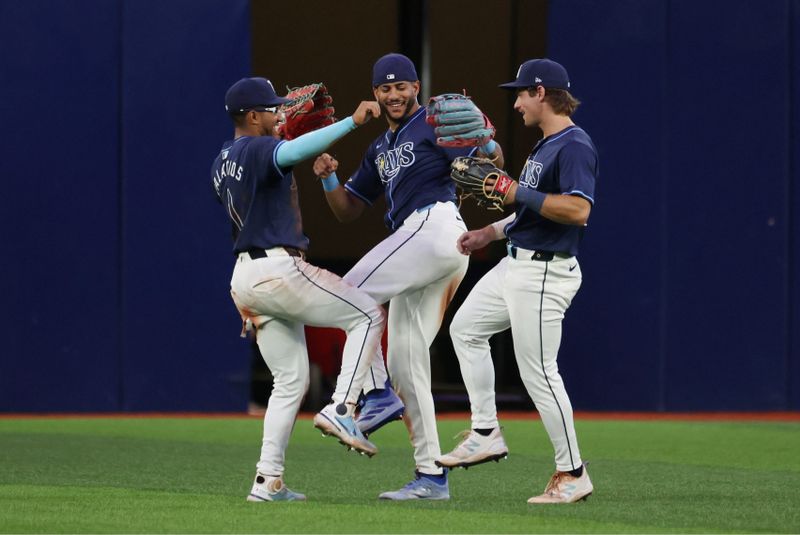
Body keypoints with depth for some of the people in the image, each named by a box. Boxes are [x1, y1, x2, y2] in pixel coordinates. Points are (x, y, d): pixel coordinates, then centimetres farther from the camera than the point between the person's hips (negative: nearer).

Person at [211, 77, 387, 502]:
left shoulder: (221, 164, 18)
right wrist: (351, 121, -40)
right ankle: (340, 410, -13)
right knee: (368, 315, 1)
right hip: (277, 270, -9)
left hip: (245, 276, 9)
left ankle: (268, 481, 8)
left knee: (290, 380, 14)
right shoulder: (258, 150, -10)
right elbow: (293, 152, -32)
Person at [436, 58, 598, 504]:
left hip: (545, 274, -11)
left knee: (538, 372, -8)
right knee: (466, 328, 17)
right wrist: (490, 232, 23)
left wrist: (517, 193, -26)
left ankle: (573, 474, 0)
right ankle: (487, 433, 19)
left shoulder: (574, 146, -17)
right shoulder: (546, 145, 15)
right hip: (518, 263, 11)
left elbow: (578, 210, -30)